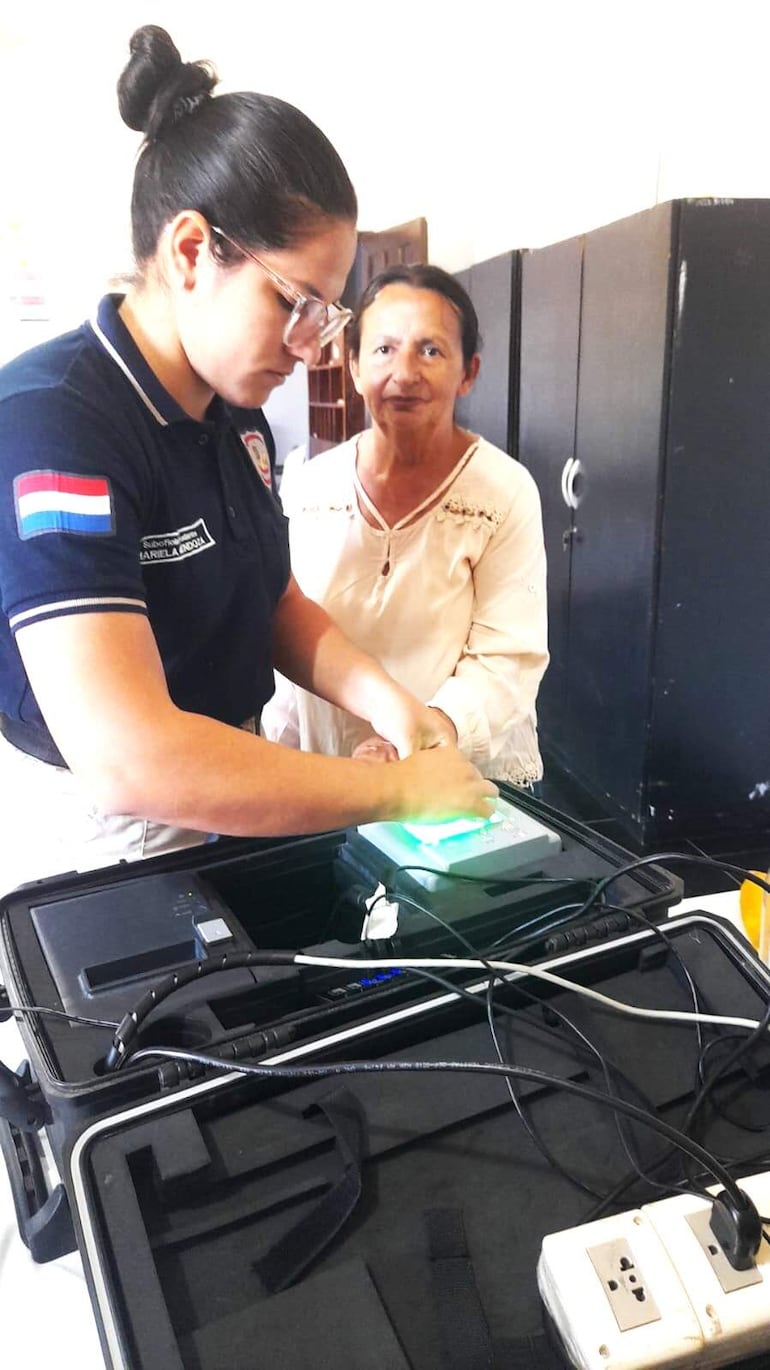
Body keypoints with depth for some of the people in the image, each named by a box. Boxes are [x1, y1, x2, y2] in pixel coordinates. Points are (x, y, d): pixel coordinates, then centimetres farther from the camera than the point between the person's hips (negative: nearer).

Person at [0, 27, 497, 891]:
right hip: (89, 853, -7)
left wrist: (389, 707, -8)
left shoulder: (236, 416, 1)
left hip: (220, 817, 7)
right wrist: (400, 791, -26)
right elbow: (127, 754, -34)